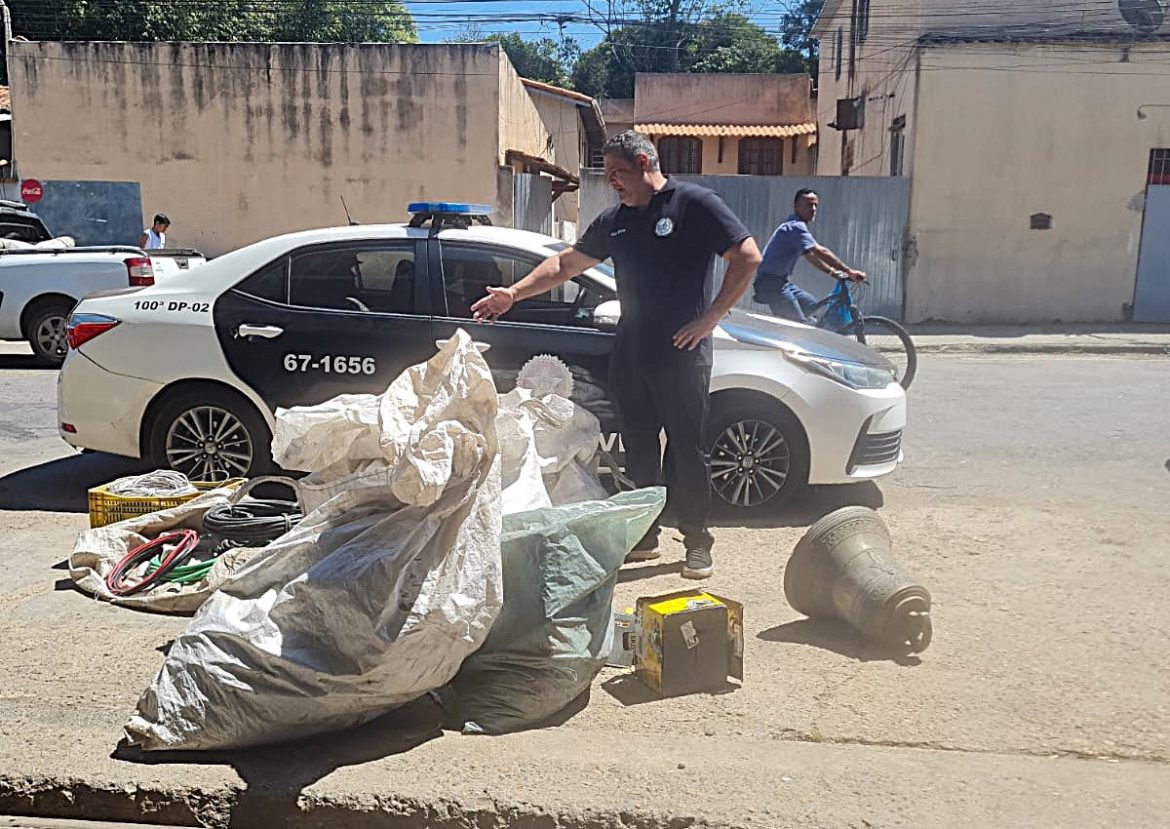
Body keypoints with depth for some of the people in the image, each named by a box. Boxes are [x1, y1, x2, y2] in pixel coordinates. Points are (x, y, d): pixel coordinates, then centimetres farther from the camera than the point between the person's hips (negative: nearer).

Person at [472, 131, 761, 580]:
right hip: (630, 353, 6)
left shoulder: (695, 204, -4)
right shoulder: (614, 220, 15)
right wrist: (512, 294, 15)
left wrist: (709, 319, -13)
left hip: (682, 353, -6)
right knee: (638, 449, 10)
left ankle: (698, 543, 13)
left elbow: (747, 257, -9)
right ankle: (643, 535, 23)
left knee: (686, 450, 0)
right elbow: (565, 263, 22)